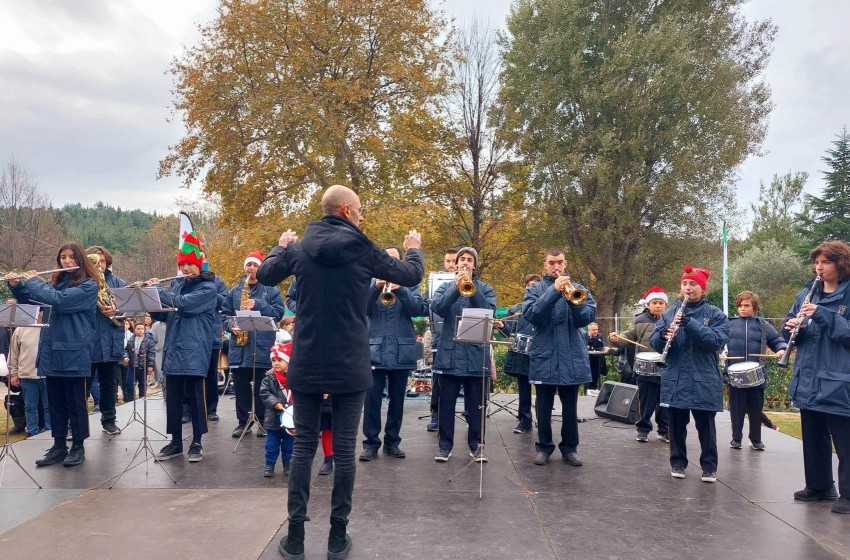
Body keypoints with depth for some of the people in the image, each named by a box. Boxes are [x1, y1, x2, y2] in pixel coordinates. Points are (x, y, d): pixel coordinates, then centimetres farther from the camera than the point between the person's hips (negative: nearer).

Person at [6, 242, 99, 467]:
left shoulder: (88, 285, -8)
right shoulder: (56, 281, 14)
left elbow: (59, 300, -20)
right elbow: (31, 299, 16)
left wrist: (33, 281, -9)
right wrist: (16, 285, -2)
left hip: (73, 351, -6)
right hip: (52, 349, 6)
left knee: (75, 400, 2)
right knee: (55, 401, 11)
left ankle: (78, 446, 12)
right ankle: (58, 446, 20)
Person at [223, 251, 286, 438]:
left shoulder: (271, 290, 4)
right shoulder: (234, 291, 15)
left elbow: (279, 312, -5)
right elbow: (225, 314, 15)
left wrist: (258, 305, -16)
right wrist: (231, 325, -6)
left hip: (262, 346, -3)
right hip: (238, 346, 4)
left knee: (262, 387, 1)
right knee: (240, 386, 6)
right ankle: (243, 421, 16)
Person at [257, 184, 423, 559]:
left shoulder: (299, 248, 1)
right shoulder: (363, 251, -6)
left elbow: (264, 276, 16)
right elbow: (412, 276, 4)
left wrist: (281, 247, 33)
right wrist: (413, 249, 24)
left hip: (306, 364, 2)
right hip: (350, 366, -2)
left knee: (303, 445, 9)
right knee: (344, 449, 5)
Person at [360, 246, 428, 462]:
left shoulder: (409, 283, 8)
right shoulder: (371, 281, 8)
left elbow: (419, 309, -8)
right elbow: (361, 308, -6)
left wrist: (400, 290, -23)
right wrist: (376, 288, -23)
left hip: (402, 351, 1)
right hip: (375, 349, -1)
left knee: (397, 399, 8)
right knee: (372, 398, -2)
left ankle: (392, 442, 18)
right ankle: (371, 442, 6)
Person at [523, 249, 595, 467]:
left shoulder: (578, 289, 7)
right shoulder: (535, 290, 3)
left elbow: (589, 316, -6)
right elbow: (531, 314, -15)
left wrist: (571, 298, -22)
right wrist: (553, 291, -24)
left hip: (572, 357, 1)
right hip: (544, 357, -1)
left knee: (570, 407, 9)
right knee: (544, 407, 7)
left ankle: (570, 448, 20)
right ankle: (544, 446, 19)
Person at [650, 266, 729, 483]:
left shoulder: (715, 314, 0)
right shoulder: (669, 313, 9)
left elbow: (717, 340, -16)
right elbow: (653, 341, 3)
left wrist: (690, 323, -24)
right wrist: (664, 335, -21)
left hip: (704, 381, -3)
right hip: (674, 379, 3)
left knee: (705, 426, 4)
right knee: (676, 425, 10)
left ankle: (709, 466, 16)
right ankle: (678, 463, 23)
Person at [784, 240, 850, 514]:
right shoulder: (807, 293, 10)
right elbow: (791, 323, 15)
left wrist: (823, 316, -25)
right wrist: (792, 325, -7)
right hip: (808, 381, 6)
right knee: (813, 438, 16)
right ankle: (818, 486, 29)